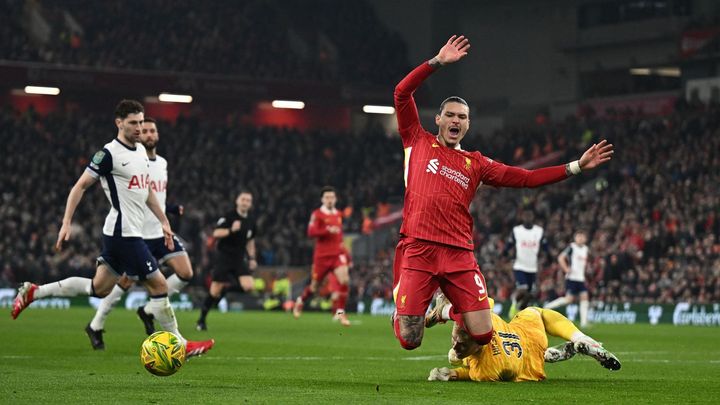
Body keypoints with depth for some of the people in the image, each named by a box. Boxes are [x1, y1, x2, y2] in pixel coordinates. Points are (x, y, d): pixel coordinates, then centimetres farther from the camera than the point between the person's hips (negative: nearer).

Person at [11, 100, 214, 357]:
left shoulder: (141, 151, 14)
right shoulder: (110, 153, -13)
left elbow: (146, 190, 25)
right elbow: (80, 186, -9)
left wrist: (164, 221, 23)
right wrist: (66, 224, -14)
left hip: (119, 234, 9)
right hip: (125, 233, -9)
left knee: (98, 288, 13)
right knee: (158, 285, -5)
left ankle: (33, 292, 20)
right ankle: (180, 344, 3)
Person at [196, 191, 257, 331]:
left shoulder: (251, 220, 9)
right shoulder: (229, 216, -9)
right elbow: (216, 234, -17)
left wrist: (252, 258, 15)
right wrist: (231, 230, -30)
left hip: (239, 258, 5)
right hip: (225, 256, -5)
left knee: (249, 286, -15)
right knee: (215, 291, -5)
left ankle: (227, 288, 13)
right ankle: (202, 319, 11)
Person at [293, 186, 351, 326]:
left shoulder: (339, 215, 12)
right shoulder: (317, 214, -6)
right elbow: (311, 232, -19)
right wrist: (328, 231, -28)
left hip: (337, 254, 4)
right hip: (321, 255, -4)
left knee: (344, 279, -18)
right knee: (314, 285, 7)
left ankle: (340, 312, -9)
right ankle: (300, 301, 39)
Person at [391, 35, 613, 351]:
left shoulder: (476, 163, 19)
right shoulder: (418, 142, 13)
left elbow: (525, 178, 16)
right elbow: (402, 93, 5)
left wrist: (576, 167, 10)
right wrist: (438, 62, 1)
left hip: (459, 256, 3)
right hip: (417, 250, -3)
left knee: (483, 335, -6)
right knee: (409, 341, -8)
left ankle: (453, 310, 29)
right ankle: (401, 313, 29)